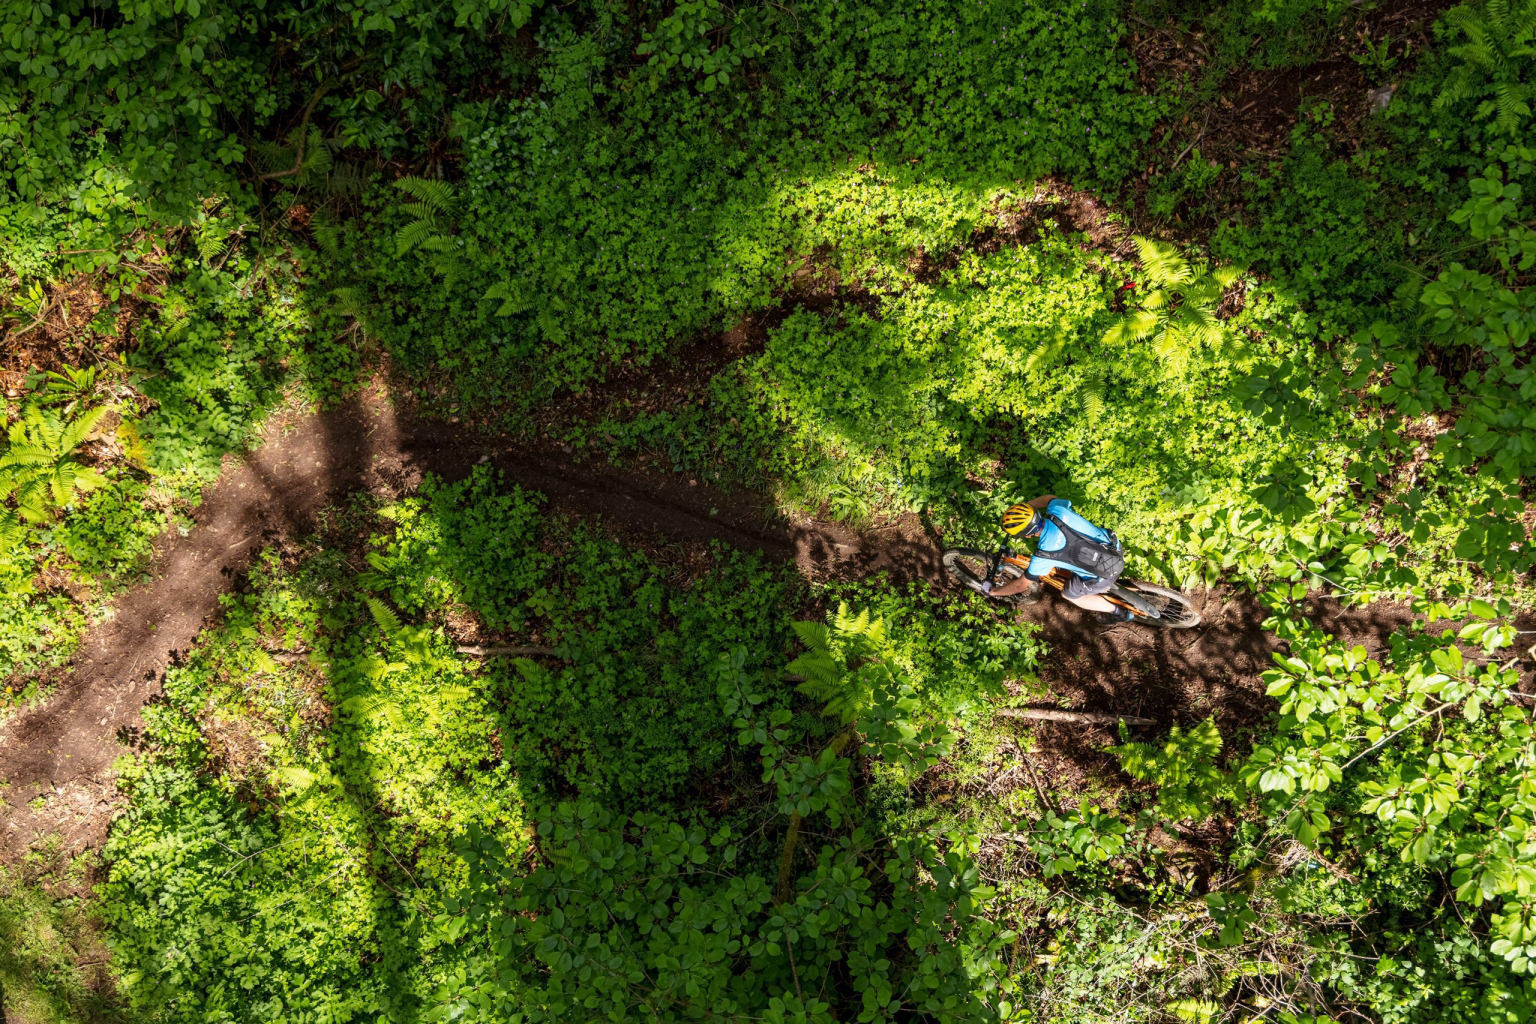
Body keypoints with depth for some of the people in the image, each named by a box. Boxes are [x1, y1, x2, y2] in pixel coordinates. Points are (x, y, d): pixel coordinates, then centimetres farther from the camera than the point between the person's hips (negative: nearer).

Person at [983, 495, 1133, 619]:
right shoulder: (1057, 510, -15)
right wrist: (1023, 507, 17)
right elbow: (1049, 498, 13)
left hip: (1108, 571, -6)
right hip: (1113, 542, 6)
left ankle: (1119, 612, 25)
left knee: (1069, 594, 19)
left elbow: (1022, 584, -11)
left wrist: (993, 591, 3)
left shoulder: (1044, 555, -26)